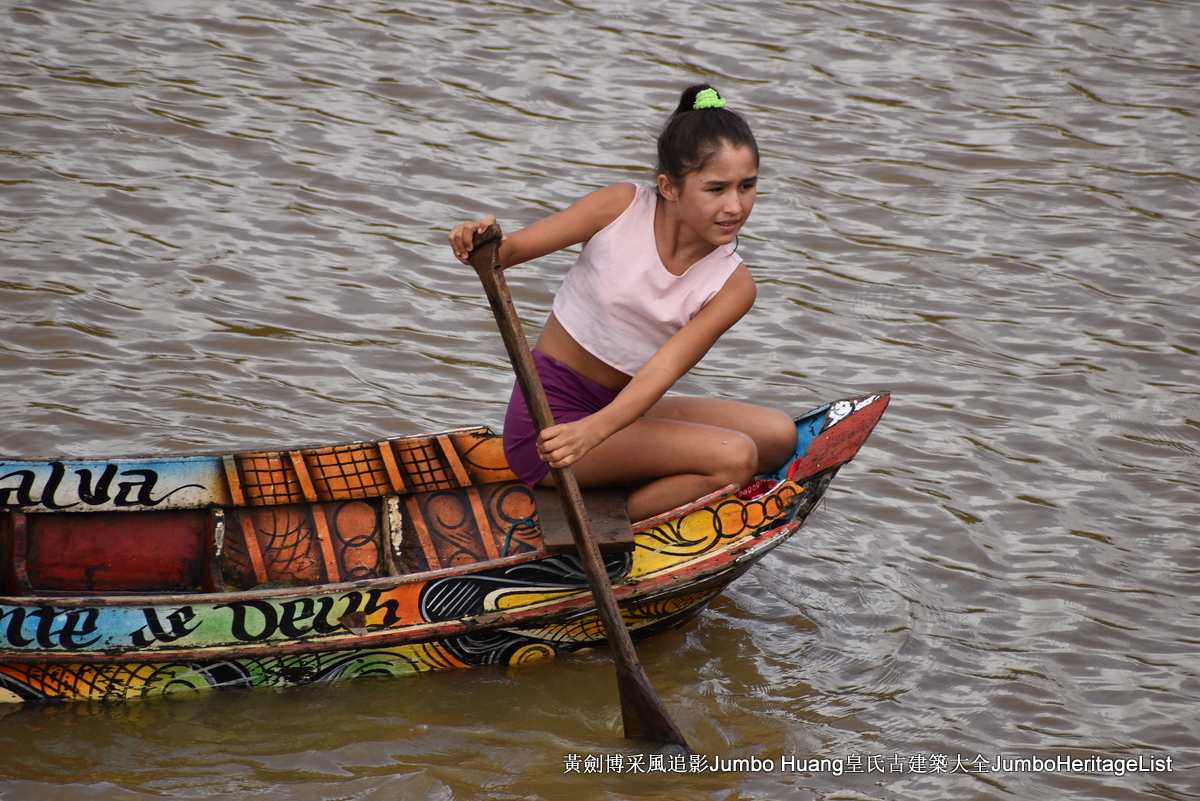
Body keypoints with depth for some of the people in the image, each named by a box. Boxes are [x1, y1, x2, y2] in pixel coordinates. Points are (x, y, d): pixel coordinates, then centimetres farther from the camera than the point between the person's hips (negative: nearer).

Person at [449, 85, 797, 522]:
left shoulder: (732, 286, -6)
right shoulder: (622, 207, -11)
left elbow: (664, 369, -21)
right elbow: (515, 247, -11)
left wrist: (593, 430, -41)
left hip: (616, 408, 6)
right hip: (548, 417, -6)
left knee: (777, 435, -7)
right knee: (734, 458, -21)